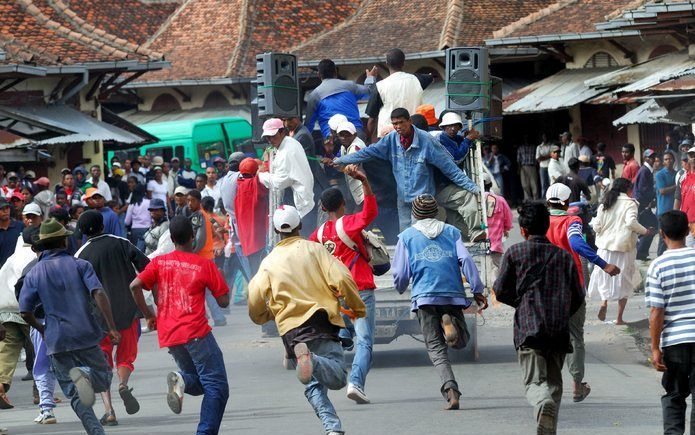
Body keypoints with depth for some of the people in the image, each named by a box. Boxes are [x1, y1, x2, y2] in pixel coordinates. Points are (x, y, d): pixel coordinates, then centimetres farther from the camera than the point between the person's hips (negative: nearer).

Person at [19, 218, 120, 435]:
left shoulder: (33, 274, 4)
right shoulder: (80, 265, 1)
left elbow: (26, 313, 1)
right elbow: (98, 294, -13)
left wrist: (41, 329, 21)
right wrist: (111, 327, -13)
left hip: (57, 340, 1)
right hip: (86, 335, -1)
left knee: (74, 394, 7)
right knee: (103, 379, 13)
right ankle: (85, 375, -22)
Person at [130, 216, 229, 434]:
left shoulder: (159, 262, 7)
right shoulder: (205, 265, -2)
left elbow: (135, 286, -4)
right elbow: (223, 301, 1)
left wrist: (148, 314, 8)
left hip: (168, 335, 5)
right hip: (195, 332, -5)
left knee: (198, 381, 21)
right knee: (217, 387, -1)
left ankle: (180, 381, -12)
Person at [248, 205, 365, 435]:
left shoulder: (269, 262, 12)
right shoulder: (314, 249, 6)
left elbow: (254, 297, 6)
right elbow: (341, 279, -5)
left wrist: (262, 317, 28)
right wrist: (358, 307, 9)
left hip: (291, 330, 3)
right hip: (321, 320, -3)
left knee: (314, 386, 8)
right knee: (337, 377, -13)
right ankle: (312, 360, -42)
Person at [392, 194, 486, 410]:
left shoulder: (407, 236, 8)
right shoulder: (451, 232, 12)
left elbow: (400, 273, 7)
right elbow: (465, 259, -1)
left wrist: (400, 288, 29)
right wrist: (477, 290, -1)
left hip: (424, 296, -1)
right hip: (453, 294, 1)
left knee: (435, 347, -1)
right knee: (461, 341, 16)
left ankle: (450, 389, -22)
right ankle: (449, 321, -20)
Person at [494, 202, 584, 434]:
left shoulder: (515, 253, 3)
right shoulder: (564, 256, 13)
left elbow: (501, 292, 4)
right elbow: (577, 297, 13)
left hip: (528, 328, -3)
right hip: (560, 331, 3)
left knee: (535, 381, -8)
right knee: (554, 382, 13)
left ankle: (543, 403, -41)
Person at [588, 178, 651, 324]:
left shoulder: (604, 204, 6)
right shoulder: (629, 203, -7)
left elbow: (597, 226, 2)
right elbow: (631, 222, -23)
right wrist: (643, 231, -8)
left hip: (605, 247, 3)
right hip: (624, 247, -3)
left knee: (605, 275, 18)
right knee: (623, 281, 7)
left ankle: (604, 301, -10)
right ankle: (619, 318, 8)